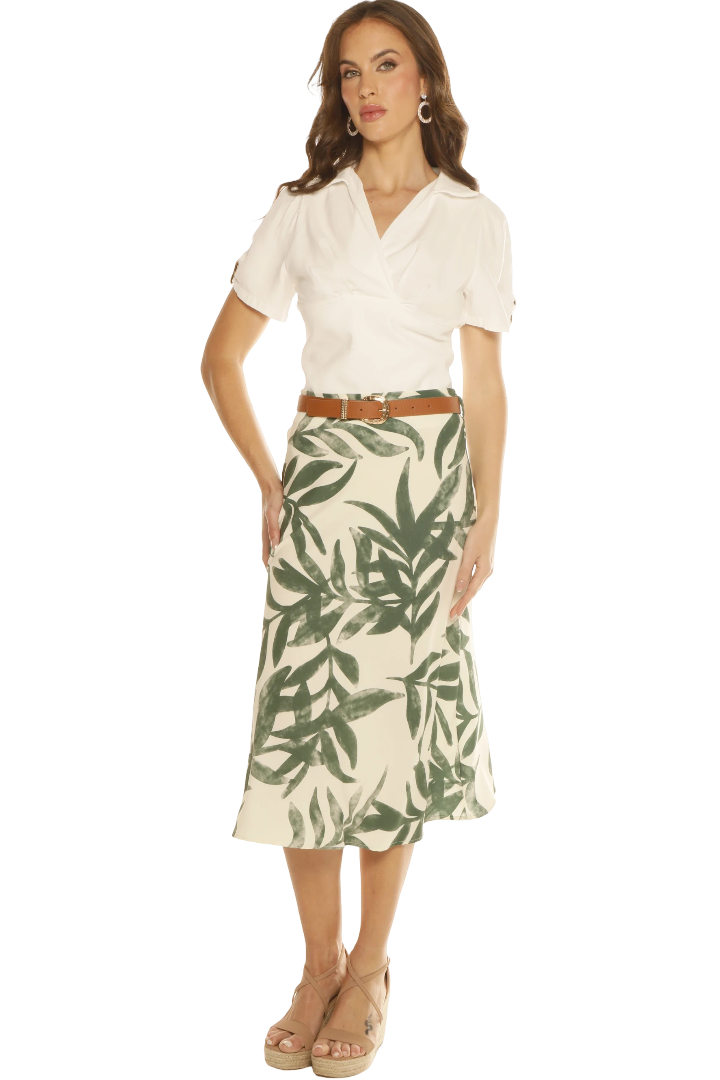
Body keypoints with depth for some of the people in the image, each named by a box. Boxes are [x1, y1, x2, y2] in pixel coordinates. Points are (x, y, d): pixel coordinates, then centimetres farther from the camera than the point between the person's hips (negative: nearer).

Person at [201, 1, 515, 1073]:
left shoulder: (474, 220, 4)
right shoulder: (302, 210, 5)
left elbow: (485, 382, 5)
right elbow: (223, 354, 8)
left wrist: (486, 519, 0)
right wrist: (269, 479, 1)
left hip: (425, 472, -1)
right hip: (323, 469, 1)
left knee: (396, 713, 2)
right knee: (306, 712, -1)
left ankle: (370, 968, 17)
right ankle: (319, 964, 16)